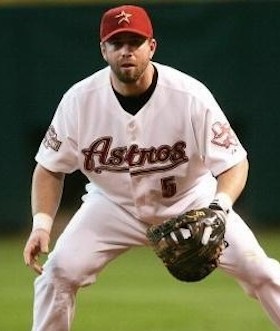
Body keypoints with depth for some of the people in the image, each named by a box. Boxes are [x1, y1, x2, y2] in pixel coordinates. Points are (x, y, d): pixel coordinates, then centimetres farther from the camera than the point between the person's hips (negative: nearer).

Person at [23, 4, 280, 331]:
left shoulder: (192, 96, -25)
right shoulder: (79, 100, -19)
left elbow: (235, 163, -22)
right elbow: (50, 167, -7)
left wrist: (220, 207, -42)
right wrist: (41, 223, -23)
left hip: (191, 200, -1)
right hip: (113, 203, 1)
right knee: (60, 271, -15)